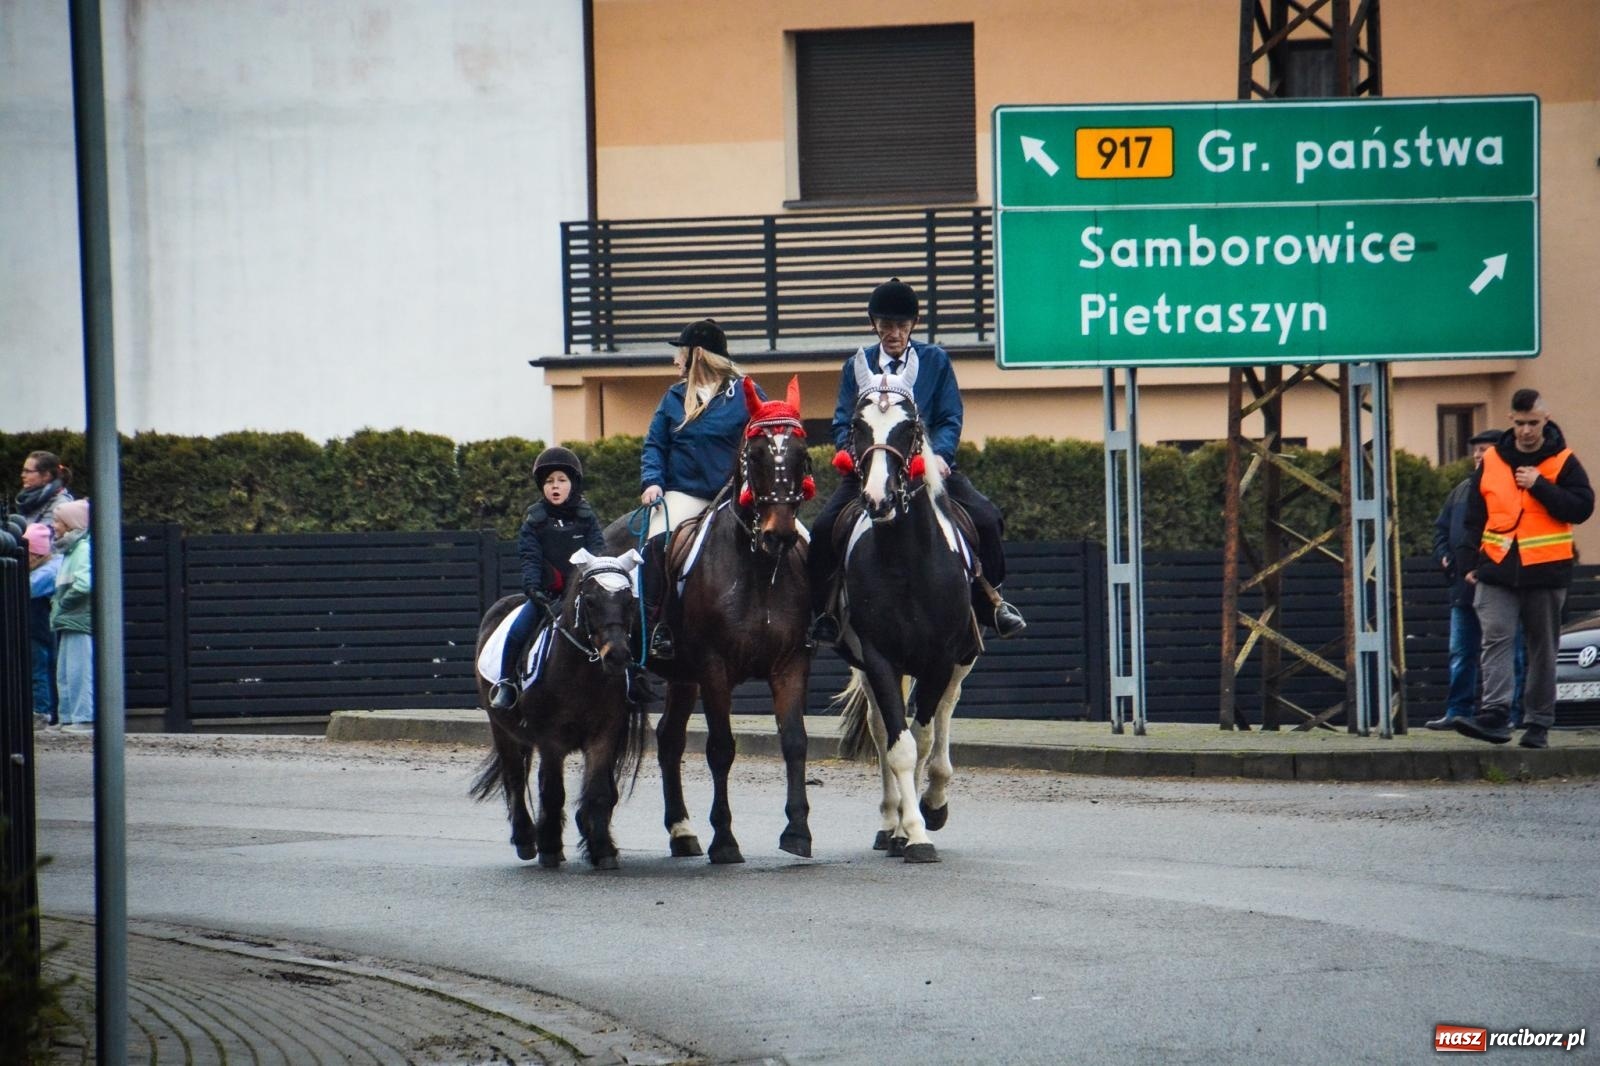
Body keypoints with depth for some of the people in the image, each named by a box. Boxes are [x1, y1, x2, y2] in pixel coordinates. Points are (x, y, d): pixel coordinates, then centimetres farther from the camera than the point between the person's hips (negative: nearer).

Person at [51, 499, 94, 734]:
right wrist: (58, 604, 10)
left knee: (80, 670, -9)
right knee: (65, 673, 13)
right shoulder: (69, 549, 18)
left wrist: (62, 604, -16)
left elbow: (83, 584, -26)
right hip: (68, 622, 10)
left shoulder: (83, 548, -13)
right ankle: (69, 717, 18)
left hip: (80, 621, -10)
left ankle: (85, 717, -8)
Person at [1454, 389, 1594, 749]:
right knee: (1496, 638, -14)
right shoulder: (1491, 461, 8)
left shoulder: (1563, 462, 2)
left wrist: (1540, 486, -15)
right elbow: (1474, 517, 13)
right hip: (1497, 570, 1)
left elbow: (1582, 507, -8)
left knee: (1543, 649, 6)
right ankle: (1495, 715, -23)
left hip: (1546, 571, -1)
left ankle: (1538, 723, 12)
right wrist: (1469, 563, 8)